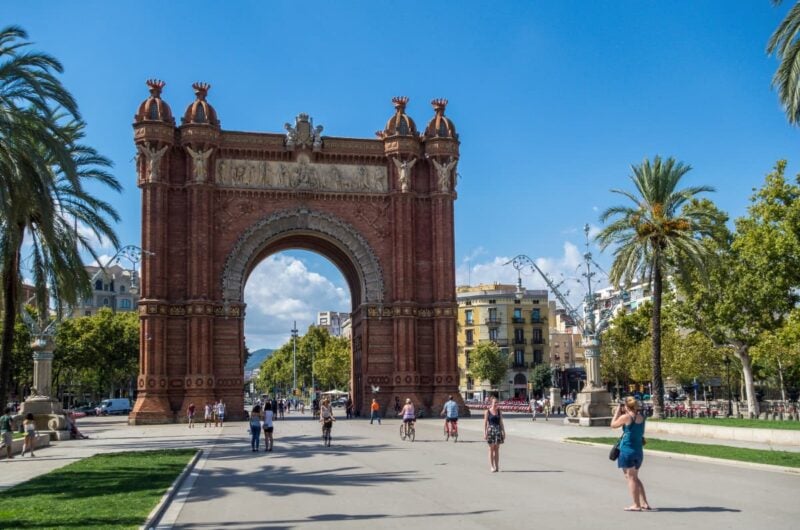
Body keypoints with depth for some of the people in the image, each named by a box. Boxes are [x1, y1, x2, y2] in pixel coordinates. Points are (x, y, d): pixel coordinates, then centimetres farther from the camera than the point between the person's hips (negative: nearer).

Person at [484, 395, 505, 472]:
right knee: (491, 449, -1)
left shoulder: (499, 411, 8)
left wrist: (503, 432, 7)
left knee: (497, 449, 5)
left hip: (498, 430, 3)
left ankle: (497, 466, 9)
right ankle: (492, 466, 2)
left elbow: (501, 422, 11)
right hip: (490, 430, -3)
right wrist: (485, 433, -10)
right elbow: (485, 423, -3)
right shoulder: (487, 412, -2)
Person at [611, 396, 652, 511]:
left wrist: (617, 412, 6)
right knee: (635, 478, 19)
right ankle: (644, 503, 18)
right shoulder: (641, 417, 5)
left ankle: (636, 505, 0)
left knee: (630, 478, 0)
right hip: (639, 450, 7)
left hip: (627, 450, -7)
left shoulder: (626, 417, -15)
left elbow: (613, 425, -1)